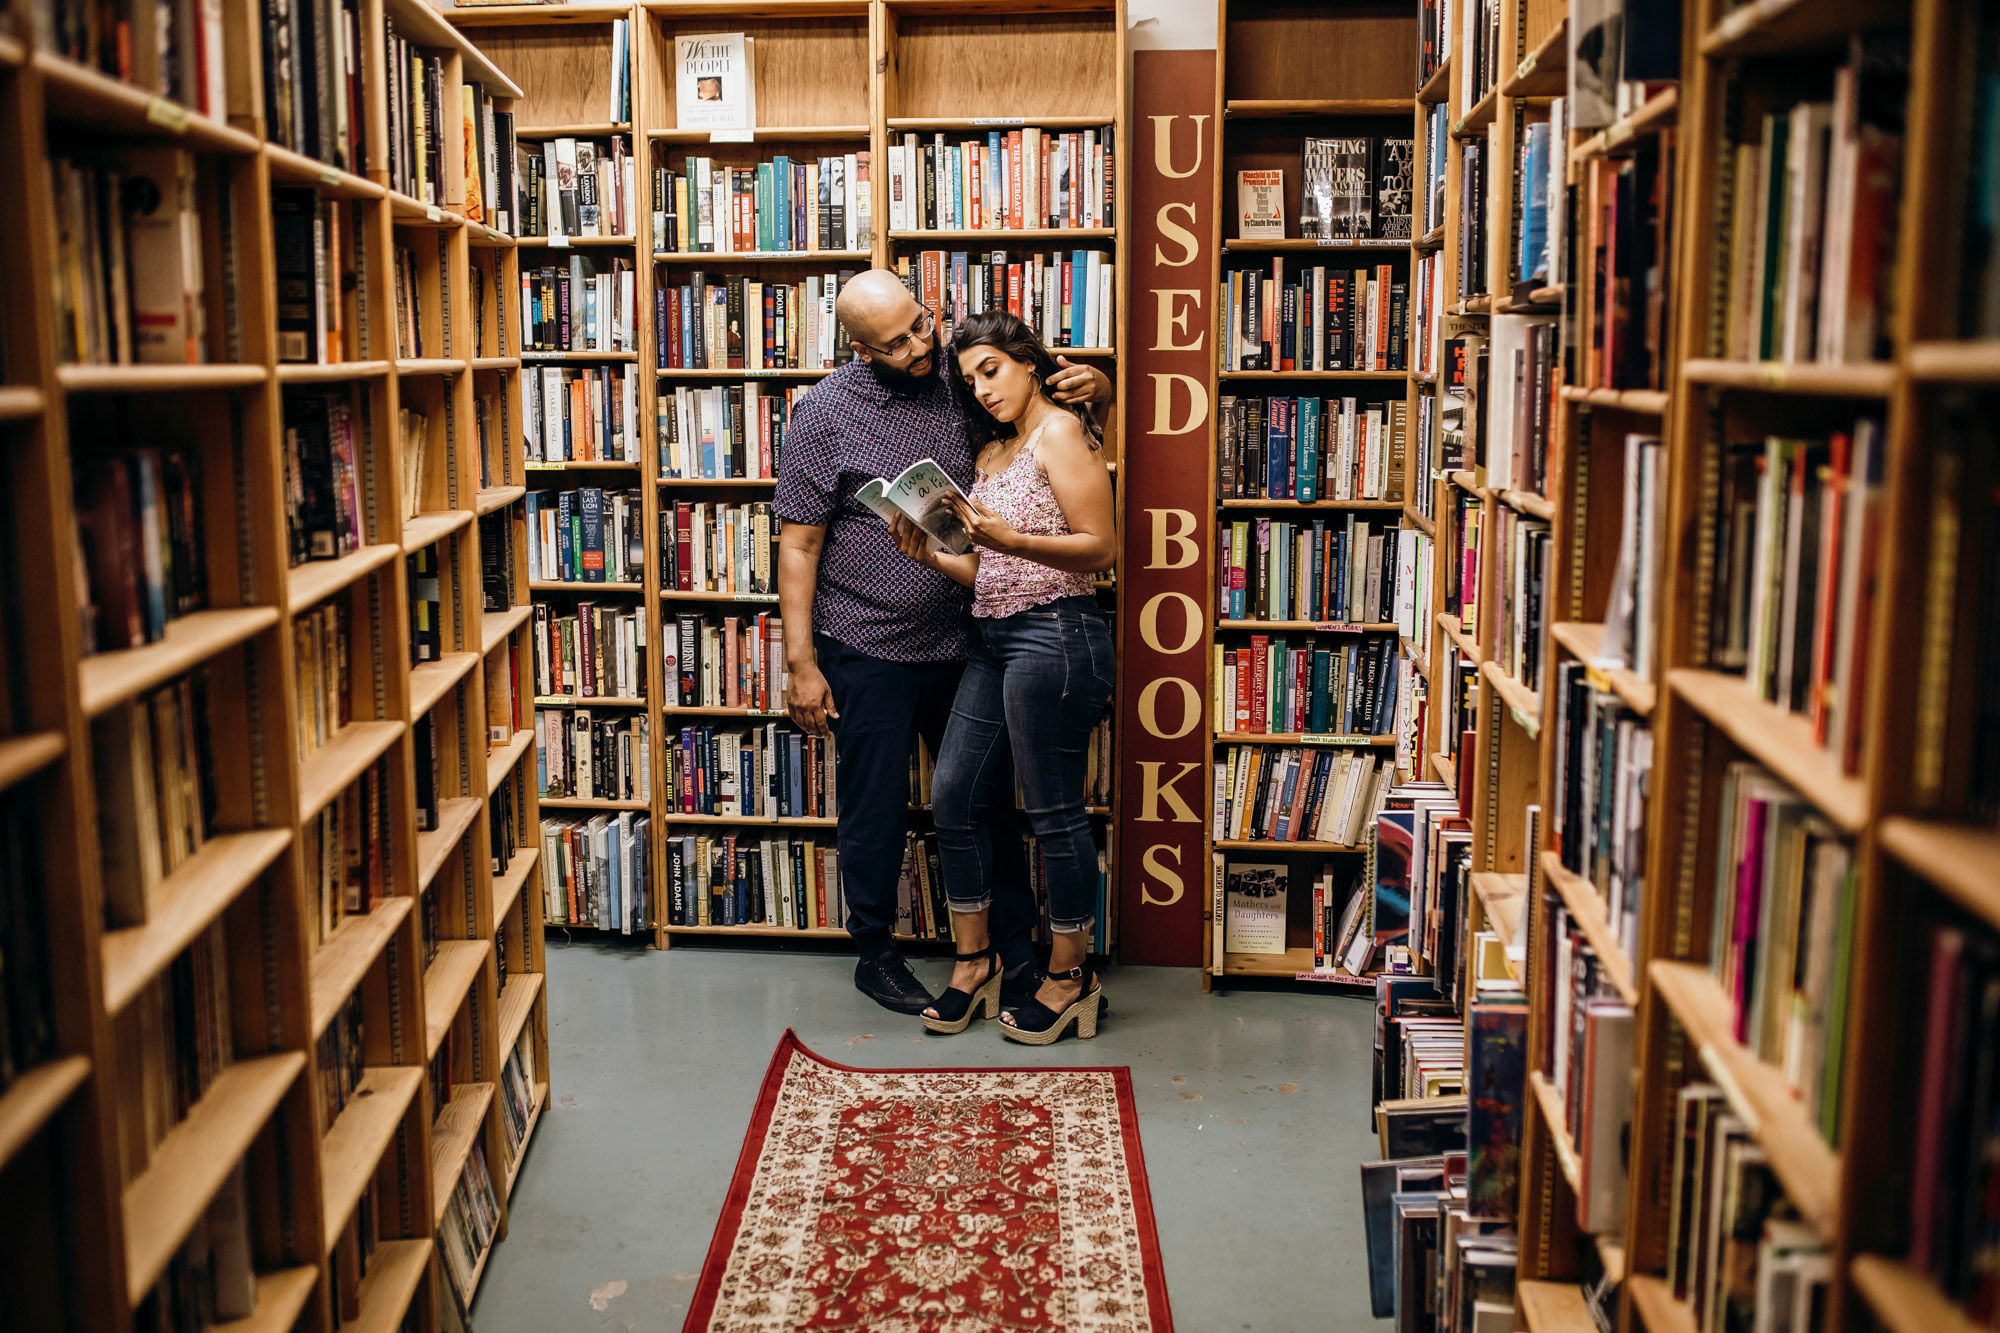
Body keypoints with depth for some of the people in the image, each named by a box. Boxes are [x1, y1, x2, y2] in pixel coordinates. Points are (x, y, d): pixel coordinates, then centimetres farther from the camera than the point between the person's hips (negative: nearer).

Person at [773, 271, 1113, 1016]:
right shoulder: (827, 414, -10)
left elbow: (1040, 387, 15)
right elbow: (798, 546, -8)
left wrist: (1092, 386, -11)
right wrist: (801, 663, -11)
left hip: (962, 643, 4)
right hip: (869, 653, -3)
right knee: (876, 810, 9)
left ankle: (1014, 954, 27)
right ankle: (875, 955, 29)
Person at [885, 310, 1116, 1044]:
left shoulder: (1059, 432, -6)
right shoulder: (995, 450, 20)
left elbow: (1101, 547, -14)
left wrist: (1010, 540, -24)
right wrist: (930, 556, 1)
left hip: (1054, 636, -9)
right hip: (995, 640, 9)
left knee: (1054, 812, -1)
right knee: (954, 796, 8)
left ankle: (1071, 975, 13)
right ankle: (974, 960, 21)